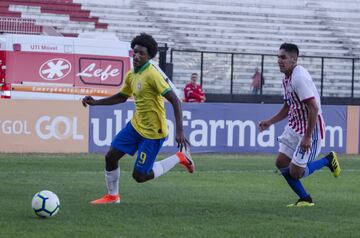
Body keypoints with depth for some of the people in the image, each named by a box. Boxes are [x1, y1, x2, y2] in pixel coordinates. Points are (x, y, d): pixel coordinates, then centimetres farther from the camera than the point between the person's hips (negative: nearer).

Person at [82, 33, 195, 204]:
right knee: (111, 157, 6)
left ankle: (179, 157, 12)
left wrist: (179, 131, -31)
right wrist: (95, 102, 15)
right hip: (136, 125, 8)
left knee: (139, 176, -4)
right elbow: (121, 97, 24)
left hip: (153, 133, -8)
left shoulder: (152, 75, -22)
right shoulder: (131, 75, 4)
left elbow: (175, 101, -25)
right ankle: (112, 196, 27)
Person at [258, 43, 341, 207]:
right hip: (294, 127, 9)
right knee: (281, 163, 5)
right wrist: (270, 122, 11)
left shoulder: (300, 78, -23)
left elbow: (314, 108, -26)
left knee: (295, 172, -6)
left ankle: (328, 160, 17)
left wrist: (307, 137, -25)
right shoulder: (287, 78, 8)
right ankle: (305, 199, 18)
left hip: (310, 129, -9)